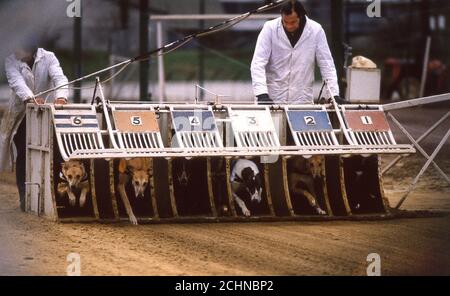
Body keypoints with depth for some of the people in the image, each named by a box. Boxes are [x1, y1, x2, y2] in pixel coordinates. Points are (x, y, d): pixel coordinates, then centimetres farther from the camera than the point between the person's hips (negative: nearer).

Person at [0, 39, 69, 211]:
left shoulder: (48, 58, -6)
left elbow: (58, 77, -22)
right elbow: (16, 81, -25)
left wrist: (61, 97, -43)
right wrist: (29, 98, -44)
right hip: (21, 114, 0)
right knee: (23, 155, -5)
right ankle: (24, 199, -2)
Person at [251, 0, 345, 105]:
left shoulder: (316, 30, -4)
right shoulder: (270, 28, -7)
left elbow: (326, 65, 1)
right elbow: (258, 63, -11)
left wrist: (334, 94, -8)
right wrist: (262, 94, -24)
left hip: (303, 100, 1)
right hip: (272, 99, -1)